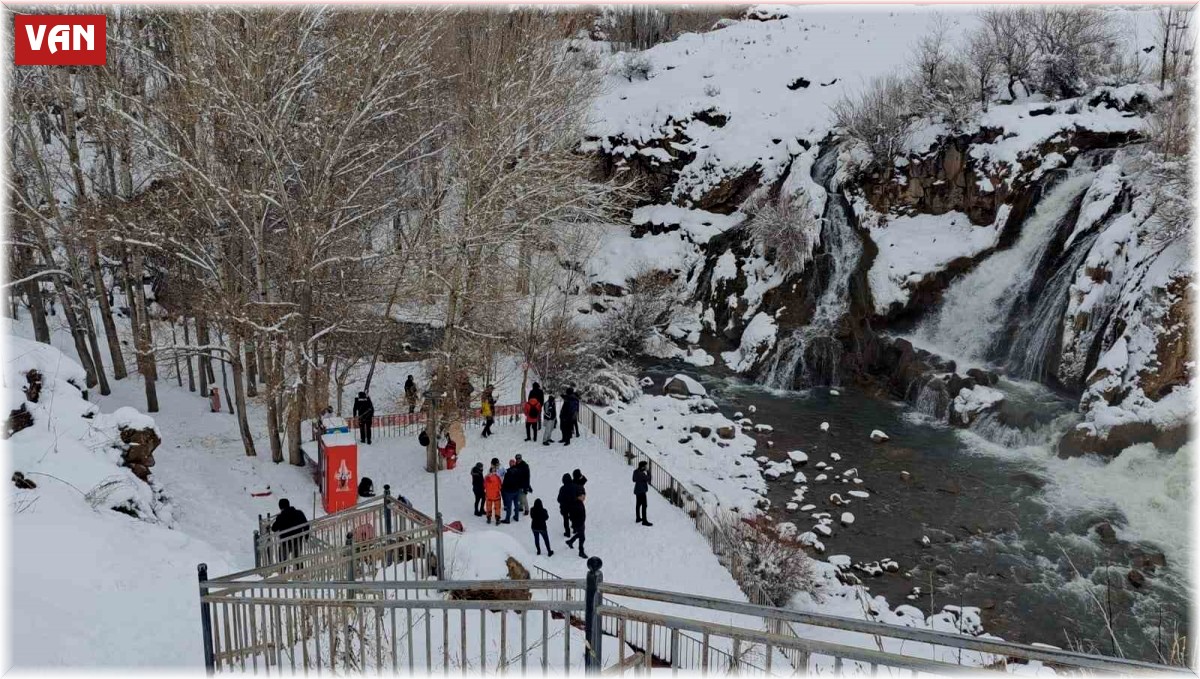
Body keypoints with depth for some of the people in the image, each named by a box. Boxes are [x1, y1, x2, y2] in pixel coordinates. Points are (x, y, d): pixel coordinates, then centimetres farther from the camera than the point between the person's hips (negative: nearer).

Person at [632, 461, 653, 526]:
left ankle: (638, 518, 31)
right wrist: (648, 472, -8)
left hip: (637, 490, 10)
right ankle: (644, 521, -2)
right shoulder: (642, 474, -26)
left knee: (638, 504, 19)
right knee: (644, 506, -4)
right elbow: (648, 479, -16)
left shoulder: (635, 471, 2)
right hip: (641, 491, -10)